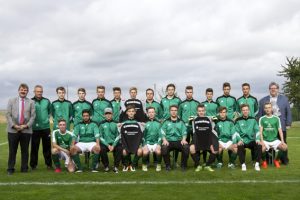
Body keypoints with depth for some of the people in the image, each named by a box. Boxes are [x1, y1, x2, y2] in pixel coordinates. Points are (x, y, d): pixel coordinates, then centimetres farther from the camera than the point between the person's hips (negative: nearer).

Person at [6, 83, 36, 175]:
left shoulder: (31, 102, 7)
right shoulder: (11, 101, 9)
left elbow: (33, 116, 2)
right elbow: (8, 114, 2)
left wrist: (26, 125, -10)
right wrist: (14, 125, -9)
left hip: (26, 130, 0)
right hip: (13, 130, 0)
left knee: (25, 151, 6)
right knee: (12, 150, 4)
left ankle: (24, 168, 15)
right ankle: (10, 169, 13)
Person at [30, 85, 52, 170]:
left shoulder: (47, 101, 5)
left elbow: (50, 110, 19)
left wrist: (48, 117, 7)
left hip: (46, 127, 2)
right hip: (35, 128, -2)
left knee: (47, 146, 8)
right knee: (34, 147, 3)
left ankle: (49, 164, 18)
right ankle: (33, 164, 14)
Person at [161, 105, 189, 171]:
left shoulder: (181, 122, 16)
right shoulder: (166, 122, 14)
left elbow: (184, 132, 4)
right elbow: (162, 132, 1)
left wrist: (183, 139, -17)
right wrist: (164, 140, -19)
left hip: (179, 141, 1)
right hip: (169, 141, -1)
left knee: (186, 147, -31)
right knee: (164, 148, -33)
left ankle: (183, 165, -8)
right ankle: (168, 165, -9)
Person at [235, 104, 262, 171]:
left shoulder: (253, 119, 10)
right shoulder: (238, 120, 4)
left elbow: (257, 130, 5)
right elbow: (236, 132, -3)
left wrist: (257, 139, -12)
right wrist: (239, 140, -20)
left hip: (251, 140, 2)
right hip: (242, 141, -1)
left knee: (259, 145, -27)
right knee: (239, 146, -33)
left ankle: (257, 164, -14)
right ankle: (243, 164, -17)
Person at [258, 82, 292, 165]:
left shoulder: (284, 99, 10)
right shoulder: (263, 100, 9)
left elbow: (288, 112, 9)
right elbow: (260, 114, 8)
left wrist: (288, 124, 2)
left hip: (281, 126, 0)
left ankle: (284, 160, 17)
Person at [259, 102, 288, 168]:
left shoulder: (276, 118, 10)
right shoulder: (262, 119, 5)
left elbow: (280, 130, 7)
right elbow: (260, 131, -1)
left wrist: (282, 141, -7)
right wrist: (262, 141, -14)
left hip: (275, 140, 2)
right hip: (265, 140, -2)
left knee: (285, 147, -26)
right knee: (261, 149, -33)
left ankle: (276, 160, 4)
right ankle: (264, 161, 3)